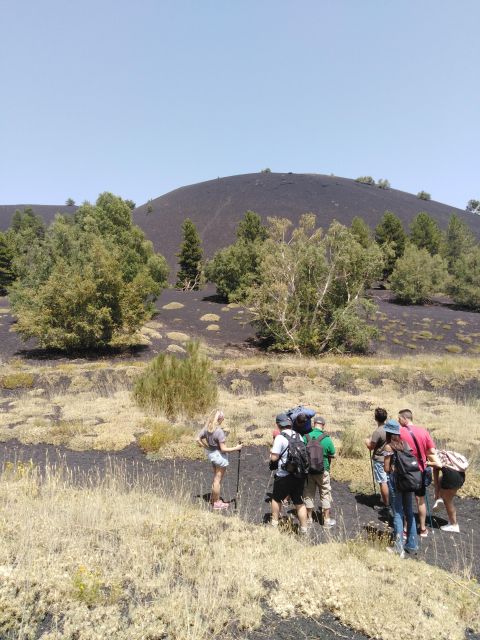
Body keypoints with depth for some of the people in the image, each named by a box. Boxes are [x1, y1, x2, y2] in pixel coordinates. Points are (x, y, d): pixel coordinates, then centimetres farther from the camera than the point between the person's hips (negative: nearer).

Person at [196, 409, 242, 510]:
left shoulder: (206, 428, -7)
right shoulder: (219, 431, -28)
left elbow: (198, 439, 0)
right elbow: (223, 449, -24)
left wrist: (206, 447, 8)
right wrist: (236, 448, -14)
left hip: (210, 453, 7)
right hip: (219, 455, -7)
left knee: (216, 477, 26)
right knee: (218, 479, 9)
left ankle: (213, 498, 39)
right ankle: (217, 503, 24)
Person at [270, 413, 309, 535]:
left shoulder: (280, 437, -17)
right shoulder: (298, 436, 3)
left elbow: (274, 458, -18)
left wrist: (271, 452, 2)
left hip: (284, 476, -5)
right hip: (299, 474, 5)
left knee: (276, 499, 17)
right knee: (299, 503, 14)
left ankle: (274, 523, 27)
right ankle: (304, 529, 16)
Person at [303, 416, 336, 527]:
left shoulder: (305, 437, -9)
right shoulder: (326, 439, -15)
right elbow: (332, 456, -5)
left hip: (308, 470, 2)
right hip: (322, 471, -2)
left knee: (309, 494, 14)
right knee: (325, 495, 13)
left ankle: (309, 519, 23)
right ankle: (327, 520, 21)